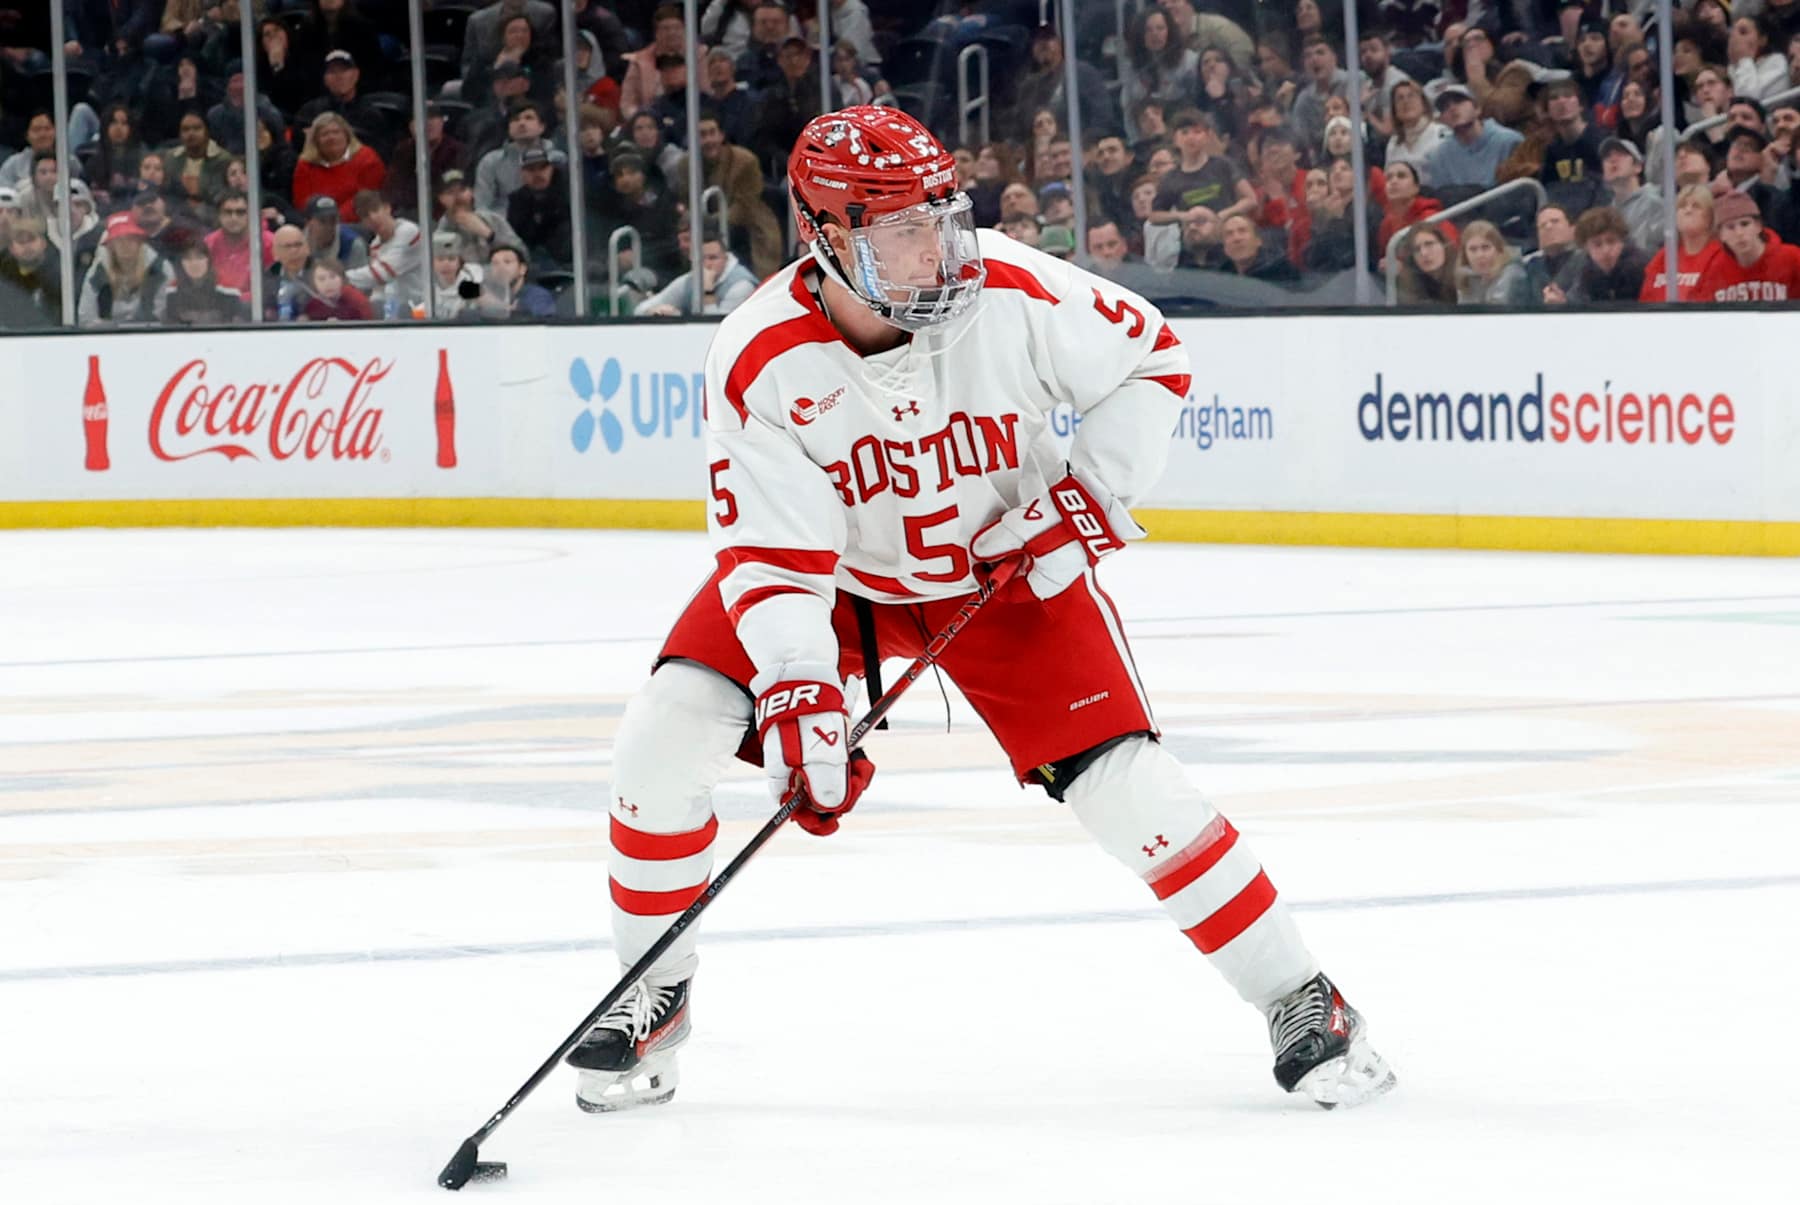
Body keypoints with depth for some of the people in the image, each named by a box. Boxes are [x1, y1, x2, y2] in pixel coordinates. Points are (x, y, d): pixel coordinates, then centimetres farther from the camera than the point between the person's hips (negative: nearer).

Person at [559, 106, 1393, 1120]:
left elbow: (1151, 356, -9)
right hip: (840, 573, 1)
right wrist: (798, 696, -40)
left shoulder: (1014, 292, -26)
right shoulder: (761, 362, -28)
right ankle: (656, 996, 6)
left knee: (1121, 782, -14)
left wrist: (1092, 487, -20)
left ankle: (1301, 1000, 0)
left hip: (1008, 566, -1)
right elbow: (773, 560, -27)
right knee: (667, 737, -15)